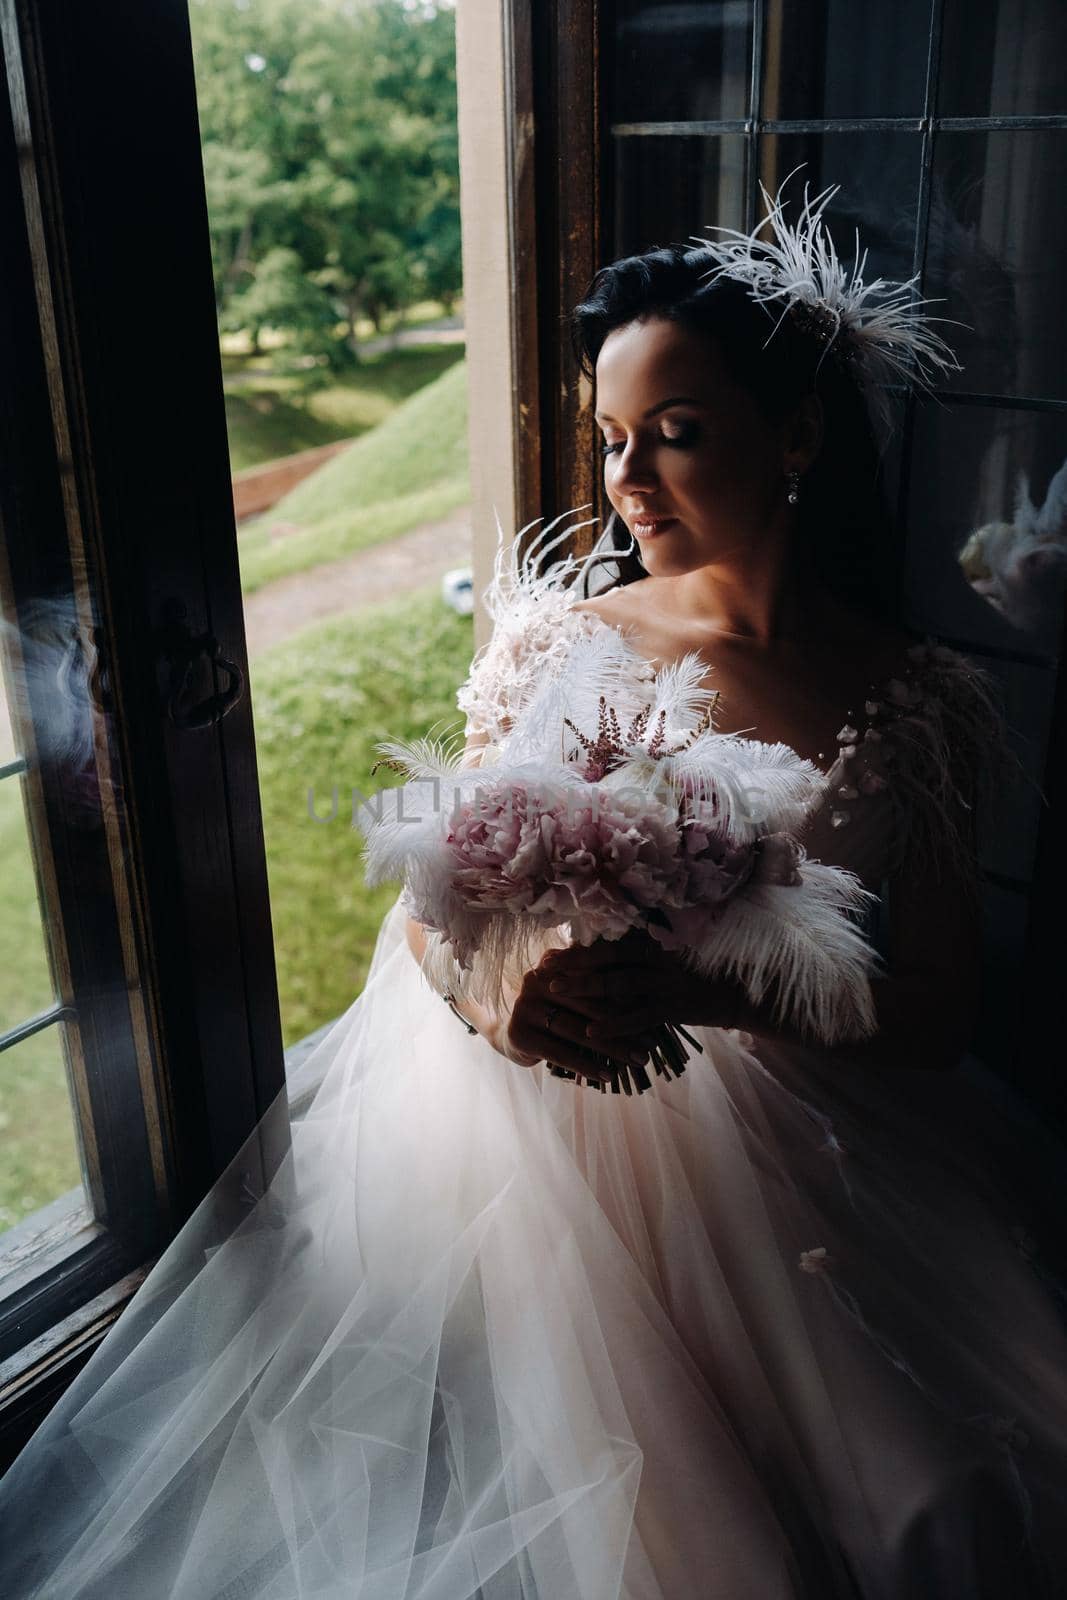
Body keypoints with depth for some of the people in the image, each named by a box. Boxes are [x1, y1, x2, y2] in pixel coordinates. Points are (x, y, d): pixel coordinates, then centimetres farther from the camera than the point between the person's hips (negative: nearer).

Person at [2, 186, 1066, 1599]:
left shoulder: (909, 702, -5)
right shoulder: (555, 636, -2)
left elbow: (937, 1009, -5)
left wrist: (690, 990, -21)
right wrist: (491, 999, -22)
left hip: (775, 1153, 0)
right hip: (528, 1107, 1)